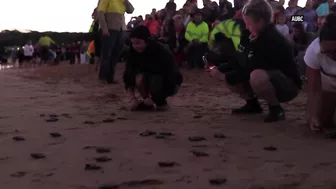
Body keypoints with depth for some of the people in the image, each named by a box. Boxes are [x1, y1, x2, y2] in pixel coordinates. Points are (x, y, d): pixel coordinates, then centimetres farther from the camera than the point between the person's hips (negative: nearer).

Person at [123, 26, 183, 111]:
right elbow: (128, 75, -18)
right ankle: (148, 102, -7)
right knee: (139, 79, -28)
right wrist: (132, 98, -30)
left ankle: (161, 102, -7)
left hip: (170, 82, -4)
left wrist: (153, 98, -32)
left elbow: (168, 78, -31)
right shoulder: (134, 51, -17)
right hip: (151, 77, 4)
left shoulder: (161, 51, -32)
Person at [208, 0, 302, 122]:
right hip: (267, 81, 9)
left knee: (257, 77, -39)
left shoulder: (272, 40, -28)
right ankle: (252, 104, 13)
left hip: (288, 85, -9)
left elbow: (251, 70, -28)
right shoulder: (249, 35, -1)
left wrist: (224, 77, -22)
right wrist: (220, 69, -11)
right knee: (230, 76, -3)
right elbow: (238, 61, 4)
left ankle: (276, 109, -16)